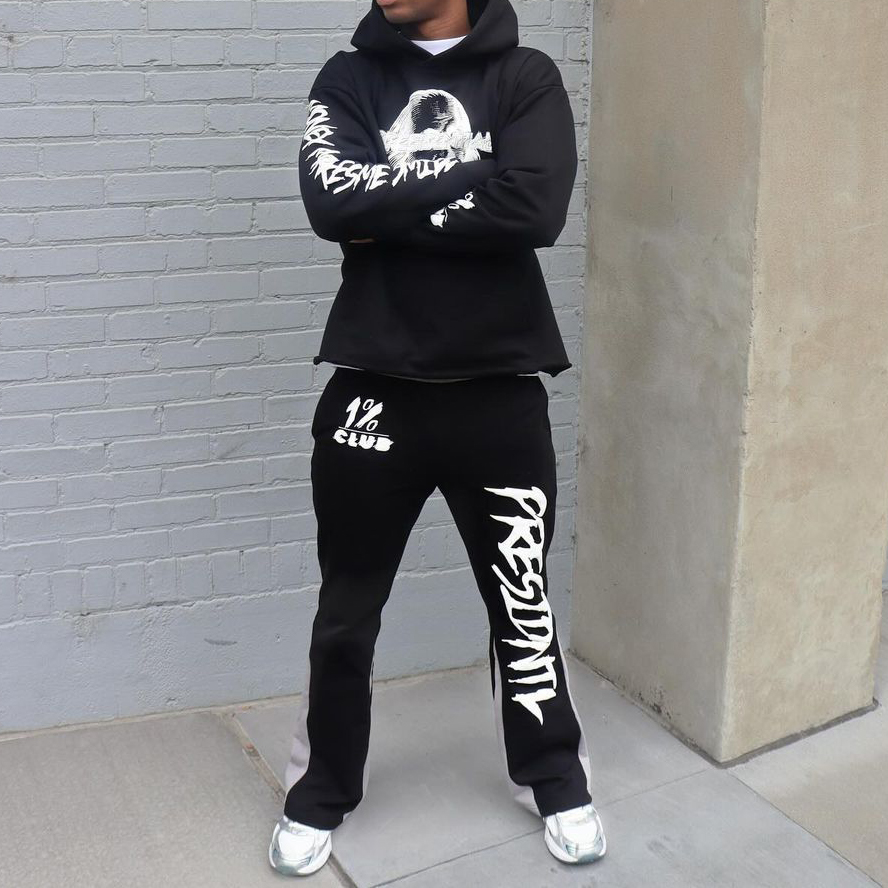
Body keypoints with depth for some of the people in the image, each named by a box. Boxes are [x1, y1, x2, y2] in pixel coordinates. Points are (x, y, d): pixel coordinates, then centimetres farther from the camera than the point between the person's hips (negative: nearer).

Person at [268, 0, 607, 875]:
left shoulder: (526, 78, 1)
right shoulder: (350, 78, 5)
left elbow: (534, 209, -17)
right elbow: (334, 203, -14)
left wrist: (394, 208, -12)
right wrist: (468, 177, -13)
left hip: (499, 396, -1)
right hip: (374, 395, 1)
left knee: (523, 601, 12)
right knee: (345, 612, 12)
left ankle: (554, 779, 33)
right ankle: (321, 793, 32)